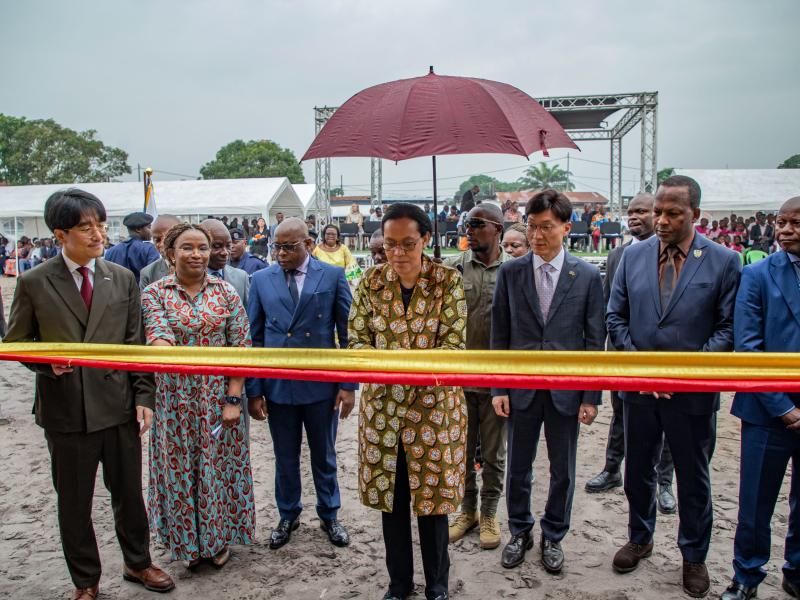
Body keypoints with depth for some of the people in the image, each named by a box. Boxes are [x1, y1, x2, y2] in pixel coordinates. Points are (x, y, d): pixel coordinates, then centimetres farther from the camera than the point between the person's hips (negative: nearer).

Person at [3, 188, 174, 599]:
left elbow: (136, 344, 5)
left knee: (129, 493, 15)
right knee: (73, 503, 12)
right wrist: (47, 361, -16)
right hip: (66, 410, -2)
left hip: (119, 405, 2)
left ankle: (137, 563, 38)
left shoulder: (123, 279, 3)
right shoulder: (34, 283, -5)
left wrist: (144, 396, 0)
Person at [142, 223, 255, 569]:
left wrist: (233, 397, -9)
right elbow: (158, 337, -17)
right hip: (176, 398, 0)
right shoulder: (155, 293, -2)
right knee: (180, 465, 10)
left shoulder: (226, 292, -1)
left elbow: (241, 348, -2)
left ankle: (219, 538, 31)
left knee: (219, 464, 10)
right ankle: (188, 541, 31)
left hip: (220, 397, 1)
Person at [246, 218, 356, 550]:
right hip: (277, 384, 1)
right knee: (285, 458, 15)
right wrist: (254, 390, 0)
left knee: (324, 456, 14)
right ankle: (288, 516, 36)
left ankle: (329, 515, 35)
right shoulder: (261, 279, 1)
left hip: (321, 384, -1)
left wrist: (348, 385, -6)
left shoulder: (333, 275, -4)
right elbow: (255, 338, 3)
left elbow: (347, 333, -2)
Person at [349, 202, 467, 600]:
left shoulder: (448, 281, -7)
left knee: (432, 495, 8)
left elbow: (454, 342, -10)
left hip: (434, 403, -2)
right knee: (390, 496, 12)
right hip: (382, 403, 2)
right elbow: (357, 338, 0)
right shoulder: (371, 282, 0)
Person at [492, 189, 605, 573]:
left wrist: (591, 396, -4)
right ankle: (520, 532, 35)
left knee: (563, 472, 12)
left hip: (566, 390, 0)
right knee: (518, 468, 13)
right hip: (521, 388, 1)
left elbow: (595, 340, -1)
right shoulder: (510, 272, -2)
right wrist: (498, 388, -2)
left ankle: (553, 537, 33)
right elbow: (499, 335, 1)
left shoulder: (587, 276, -4)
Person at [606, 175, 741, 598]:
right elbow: (615, 316, 4)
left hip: (693, 392, -2)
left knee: (694, 478, 13)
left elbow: (727, 327, -7)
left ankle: (694, 556, 33)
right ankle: (639, 538, 41)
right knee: (638, 471, 18)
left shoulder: (723, 261, -7)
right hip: (639, 386, 3)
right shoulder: (633, 256, 1)